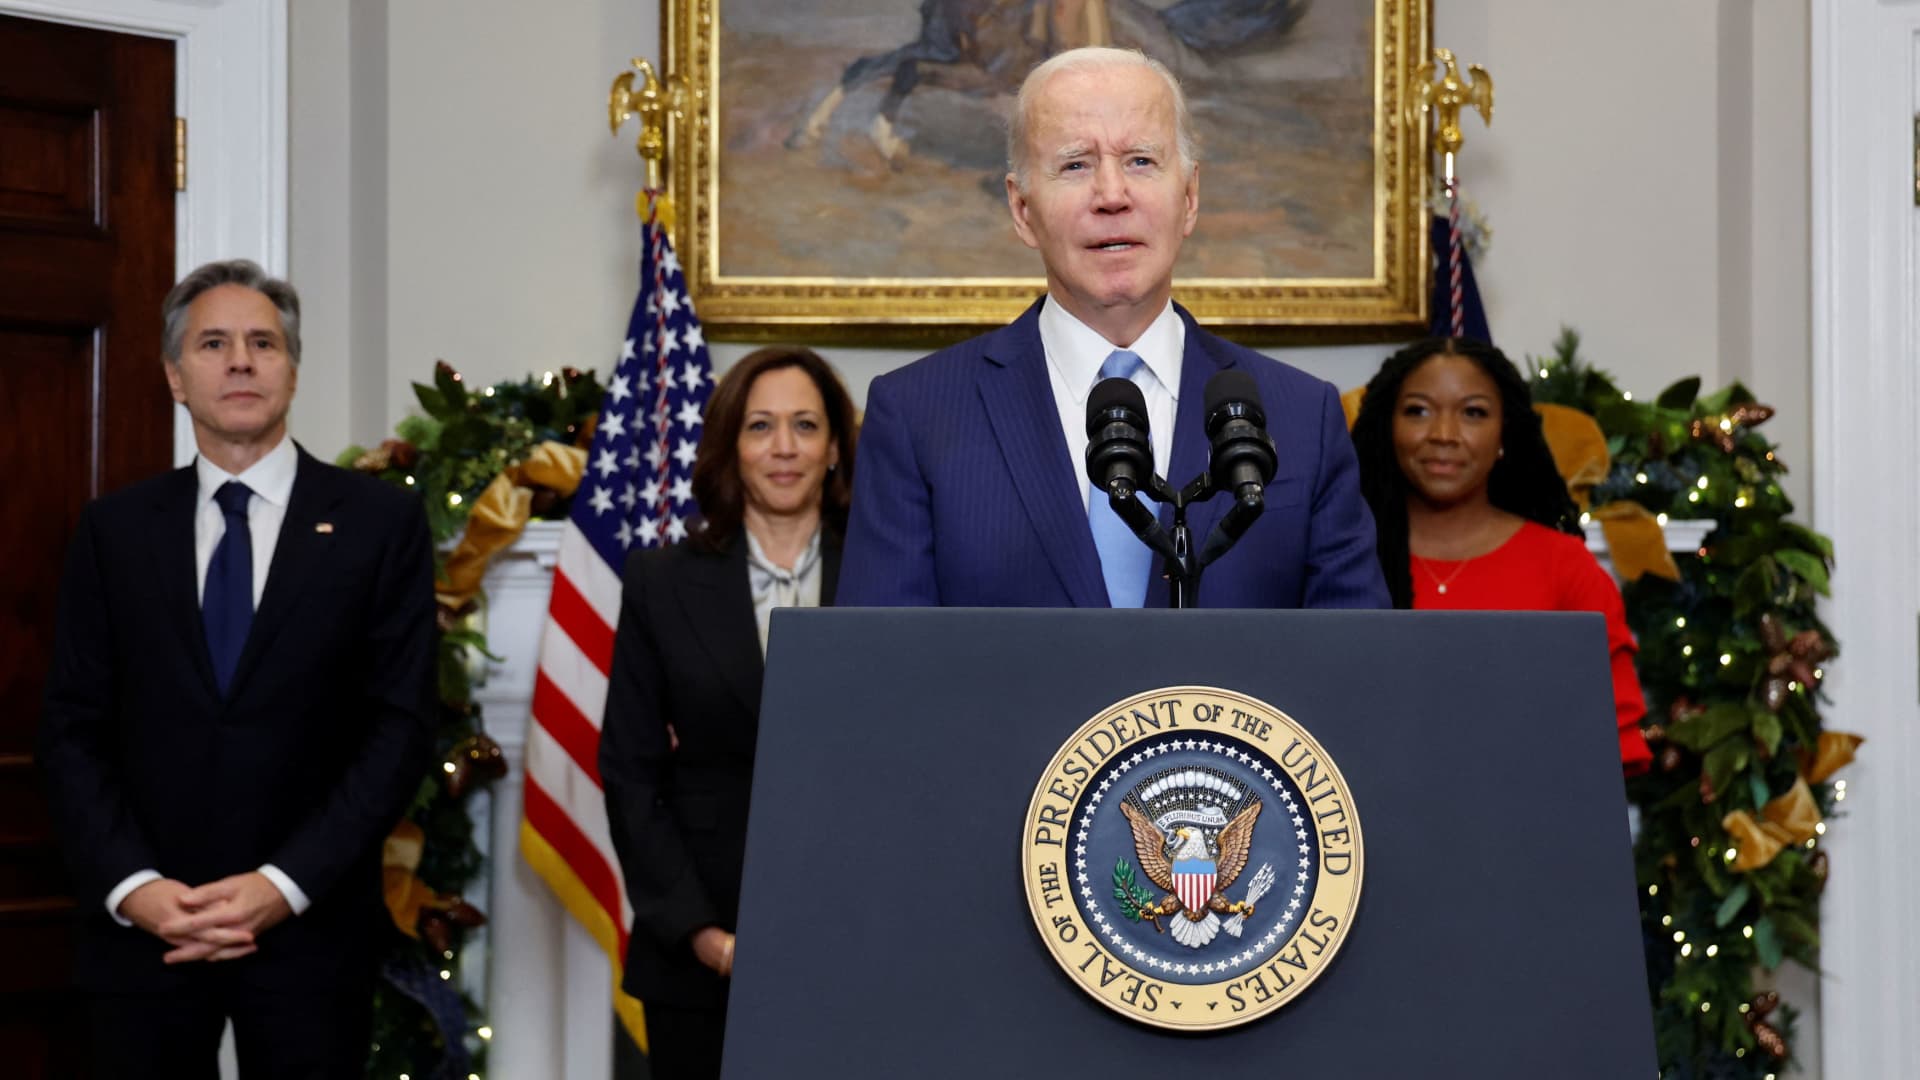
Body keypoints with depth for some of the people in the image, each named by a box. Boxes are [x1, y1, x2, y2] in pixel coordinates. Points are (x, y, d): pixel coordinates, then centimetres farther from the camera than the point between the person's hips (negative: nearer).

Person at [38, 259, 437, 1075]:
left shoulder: (381, 521, 1)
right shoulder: (113, 529, 7)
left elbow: (402, 726, -4)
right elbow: (72, 729, 4)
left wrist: (285, 884, -13)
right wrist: (130, 885, -11)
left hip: (309, 929, -1)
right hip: (142, 930, 2)